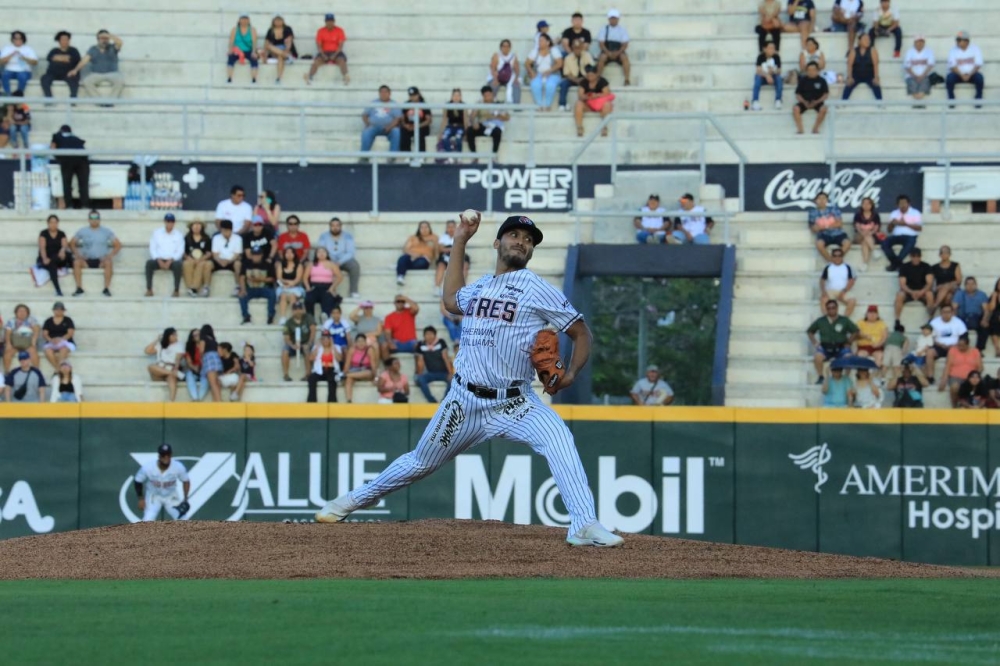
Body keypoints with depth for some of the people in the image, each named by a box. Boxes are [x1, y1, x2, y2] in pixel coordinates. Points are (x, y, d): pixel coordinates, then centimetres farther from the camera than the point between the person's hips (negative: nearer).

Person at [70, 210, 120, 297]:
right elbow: (72, 244, 10)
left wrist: (110, 255, -10)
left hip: (101, 260, -1)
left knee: (109, 262, -36)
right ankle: (79, 288, -28)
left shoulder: (106, 231, 6)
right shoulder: (82, 231, 9)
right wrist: (77, 254, -8)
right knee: (76, 262, -31)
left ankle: (106, 288, -30)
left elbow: (118, 245, 6)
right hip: (87, 260, 1)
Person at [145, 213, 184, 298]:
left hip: (172, 260, -1)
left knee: (178, 265, -36)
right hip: (159, 260, 1)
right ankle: (149, 289, -29)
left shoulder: (179, 235, 6)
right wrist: (159, 260, -14)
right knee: (149, 263, -31)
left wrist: (170, 261, -17)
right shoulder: (157, 233, 8)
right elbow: (152, 249, 2)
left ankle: (176, 290, -30)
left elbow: (180, 251, -2)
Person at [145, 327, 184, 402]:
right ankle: (174, 373, -42)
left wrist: (175, 369, -25)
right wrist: (156, 340, 8)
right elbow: (148, 351, 8)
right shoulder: (160, 345, 18)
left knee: (171, 377, -40)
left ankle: (172, 401, -58)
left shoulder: (178, 345, 9)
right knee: (150, 367, -30)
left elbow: (178, 358, -7)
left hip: (172, 369, -3)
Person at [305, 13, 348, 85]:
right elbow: (318, 45, -2)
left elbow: (341, 45, -5)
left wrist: (334, 55, -19)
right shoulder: (320, 31, 3)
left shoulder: (339, 30, 0)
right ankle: (309, 77, -49)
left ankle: (346, 77, -53)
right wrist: (323, 55, -19)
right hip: (324, 52, 0)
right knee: (316, 61, -31)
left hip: (336, 52, 0)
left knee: (342, 60, -34)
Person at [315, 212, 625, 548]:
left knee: (559, 438, -30)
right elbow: (451, 299, 33)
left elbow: (581, 332, -1)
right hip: (465, 401, 4)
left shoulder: (538, 290, -4)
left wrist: (571, 373, -18)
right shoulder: (479, 287, 11)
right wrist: (459, 243, 27)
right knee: (420, 461, 15)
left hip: (515, 403, -4)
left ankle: (585, 526, -35)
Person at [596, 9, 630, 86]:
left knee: (625, 57, -32)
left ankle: (627, 80, -29)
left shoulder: (622, 30, 4)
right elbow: (601, 43, -3)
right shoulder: (604, 29, 3)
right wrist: (608, 53, -19)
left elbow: (625, 45, -1)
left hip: (619, 52, 0)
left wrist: (617, 53, -18)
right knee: (602, 58, -34)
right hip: (607, 52, 0)